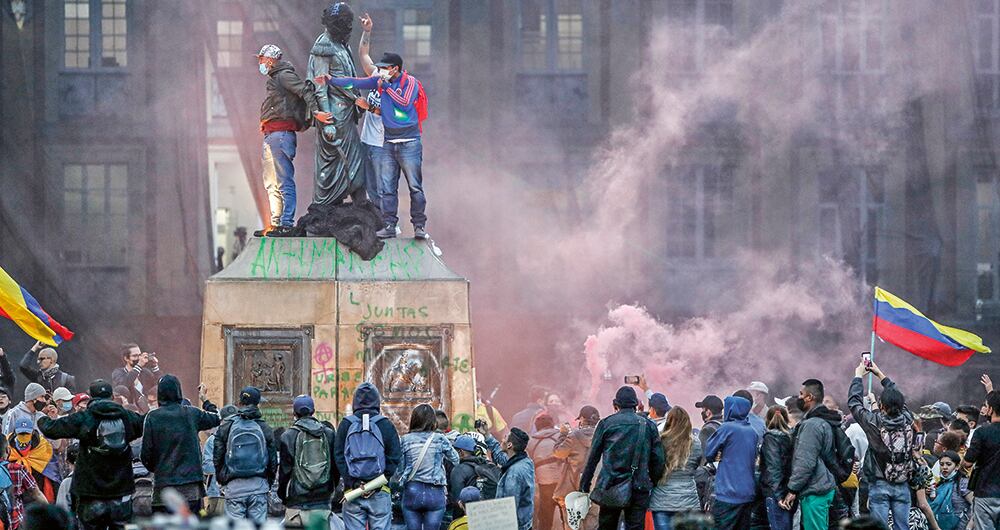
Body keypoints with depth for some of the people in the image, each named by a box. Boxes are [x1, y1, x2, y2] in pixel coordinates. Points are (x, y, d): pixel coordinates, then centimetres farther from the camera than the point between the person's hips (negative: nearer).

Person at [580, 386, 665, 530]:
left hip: (610, 488, -1)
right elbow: (658, 459, 1)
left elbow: (593, 457, 3)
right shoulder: (648, 425, 5)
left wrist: (584, 486, 8)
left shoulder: (606, 424, 2)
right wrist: (653, 483, 11)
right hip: (639, 489, 1)